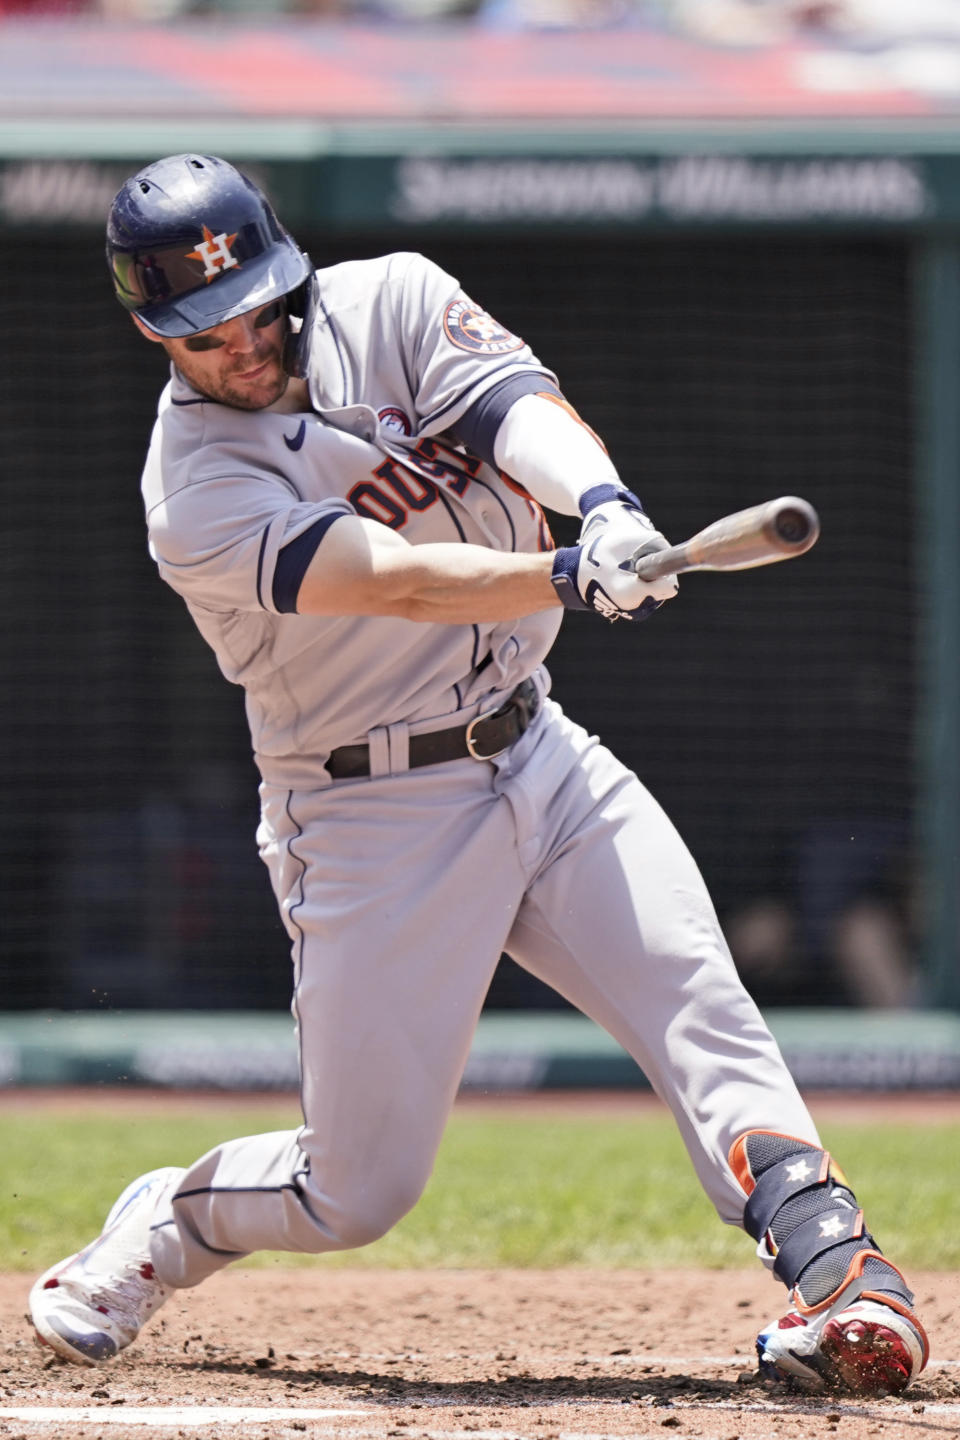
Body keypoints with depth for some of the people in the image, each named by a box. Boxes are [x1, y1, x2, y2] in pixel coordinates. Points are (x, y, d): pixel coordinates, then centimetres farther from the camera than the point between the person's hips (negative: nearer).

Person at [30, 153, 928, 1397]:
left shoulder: (391, 303, -1)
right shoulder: (196, 497, -16)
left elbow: (512, 401, -20)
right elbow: (402, 582, -29)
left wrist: (603, 500, -42)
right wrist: (571, 574, -46)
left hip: (535, 752, 4)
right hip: (372, 816, -4)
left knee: (696, 1001, -19)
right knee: (360, 1190, -1)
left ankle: (834, 1272, -28)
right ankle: (168, 1222, 28)